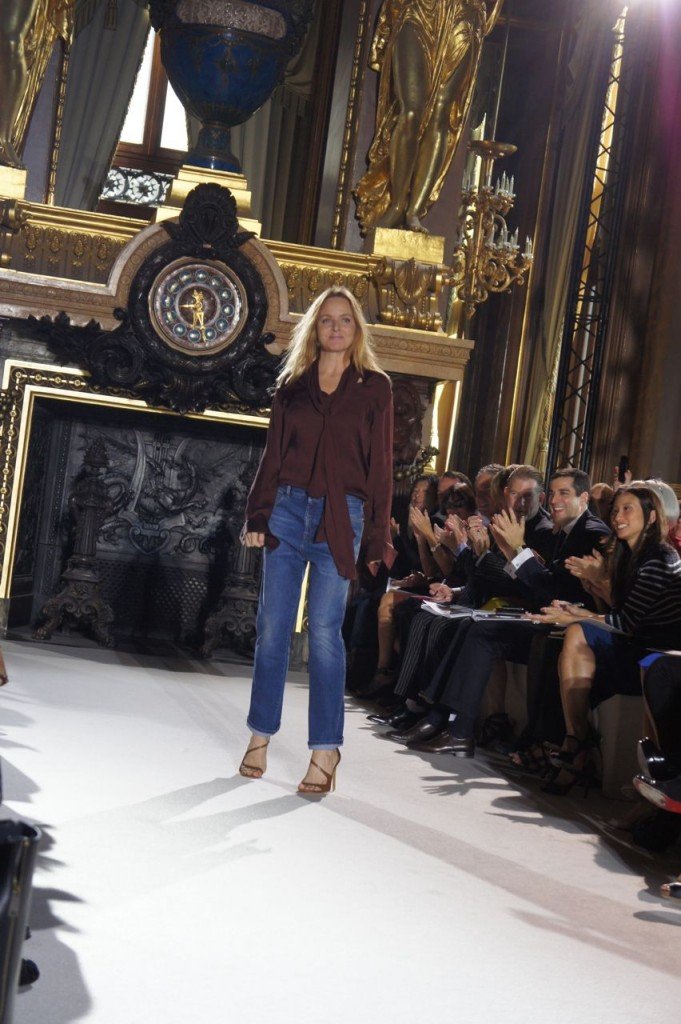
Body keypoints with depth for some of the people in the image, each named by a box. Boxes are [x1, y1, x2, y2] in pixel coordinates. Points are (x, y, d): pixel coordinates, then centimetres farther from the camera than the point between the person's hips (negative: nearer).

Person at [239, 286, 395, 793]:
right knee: (273, 626, 3)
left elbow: (380, 465, 1)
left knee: (325, 630, -6)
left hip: (340, 518, -2)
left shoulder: (375, 387, 4)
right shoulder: (292, 384, 11)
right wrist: (258, 515, 3)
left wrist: (378, 538, -3)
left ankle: (326, 750, -1)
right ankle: (260, 737, 13)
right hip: (288, 509, 3)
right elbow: (273, 455, 11)